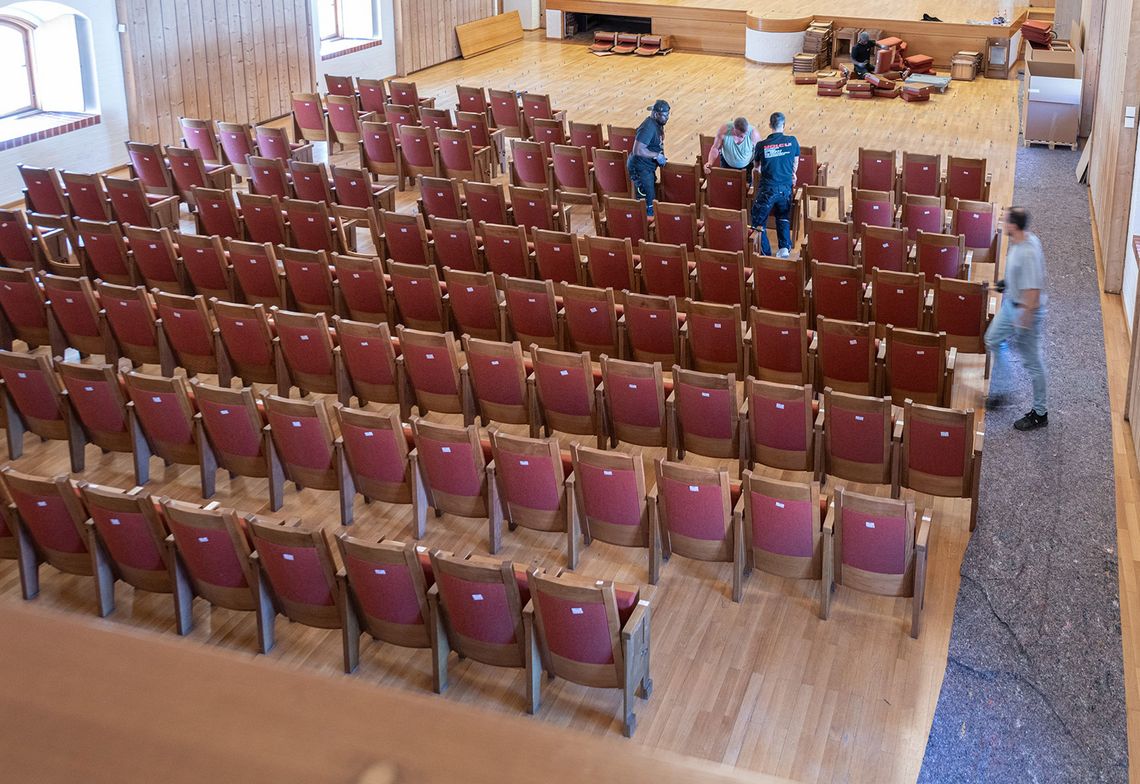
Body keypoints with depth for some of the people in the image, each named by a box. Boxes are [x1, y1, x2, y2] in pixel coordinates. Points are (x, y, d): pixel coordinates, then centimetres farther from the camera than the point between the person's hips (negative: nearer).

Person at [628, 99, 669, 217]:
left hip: (648, 167, 10)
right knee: (647, 202, -6)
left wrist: (661, 156, 8)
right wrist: (657, 155, -23)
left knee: (651, 198, 18)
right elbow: (638, 150, -32)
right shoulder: (648, 127, -25)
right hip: (640, 168, -10)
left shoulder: (658, 124, 5)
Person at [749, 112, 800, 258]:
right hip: (786, 188, 3)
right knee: (783, 218, 24)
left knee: (758, 222, 9)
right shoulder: (792, 141, -3)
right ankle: (785, 247, 10)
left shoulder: (761, 145, -8)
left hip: (767, 188, -3)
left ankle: (764, 254, 5)